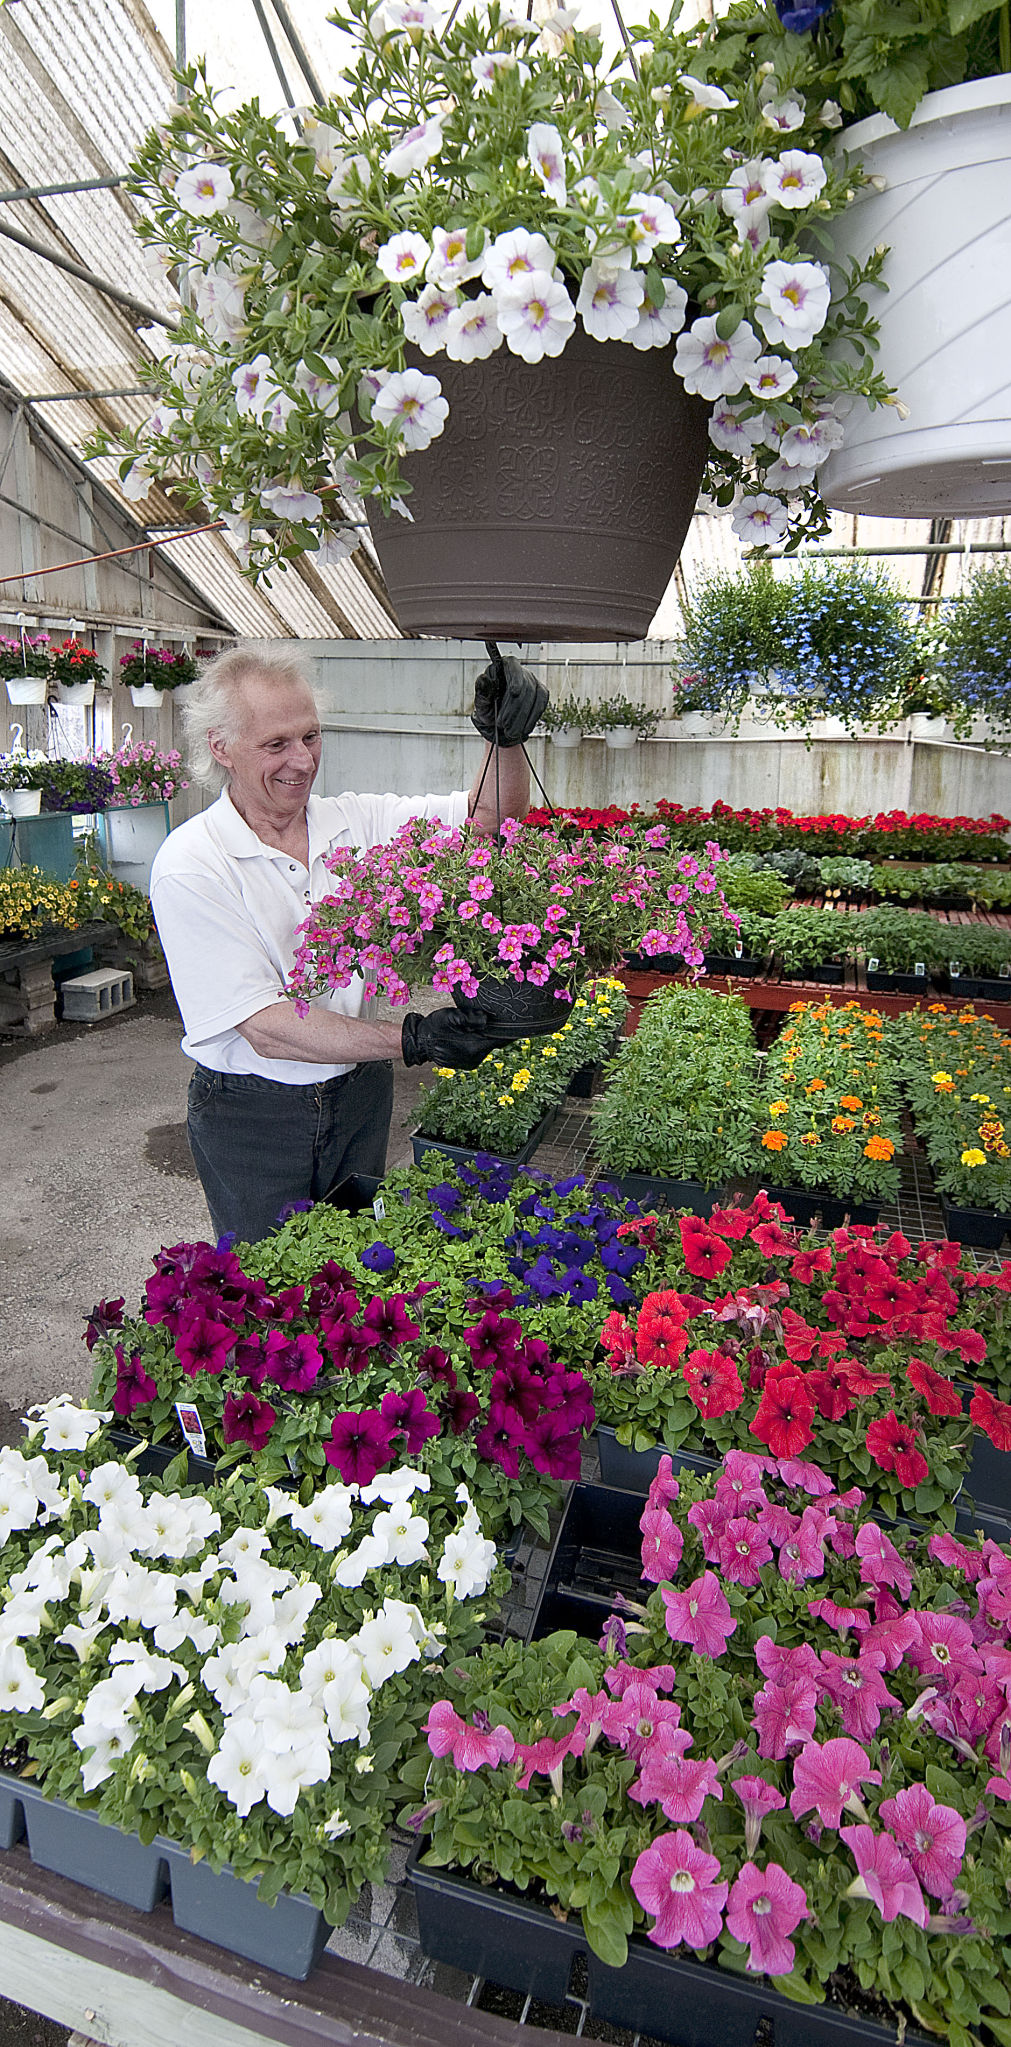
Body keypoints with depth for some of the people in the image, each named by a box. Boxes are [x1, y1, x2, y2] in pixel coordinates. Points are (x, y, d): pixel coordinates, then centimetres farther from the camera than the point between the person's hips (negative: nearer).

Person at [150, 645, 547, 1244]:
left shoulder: (357, 822, -3)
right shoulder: (189, 865, -17)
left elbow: (490, 815, -3)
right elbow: (265, 1027, -23)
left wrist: (507, 739, -24)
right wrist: (408, 1039, -32)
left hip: (360, 1096, 4)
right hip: (253, 1114, -4)